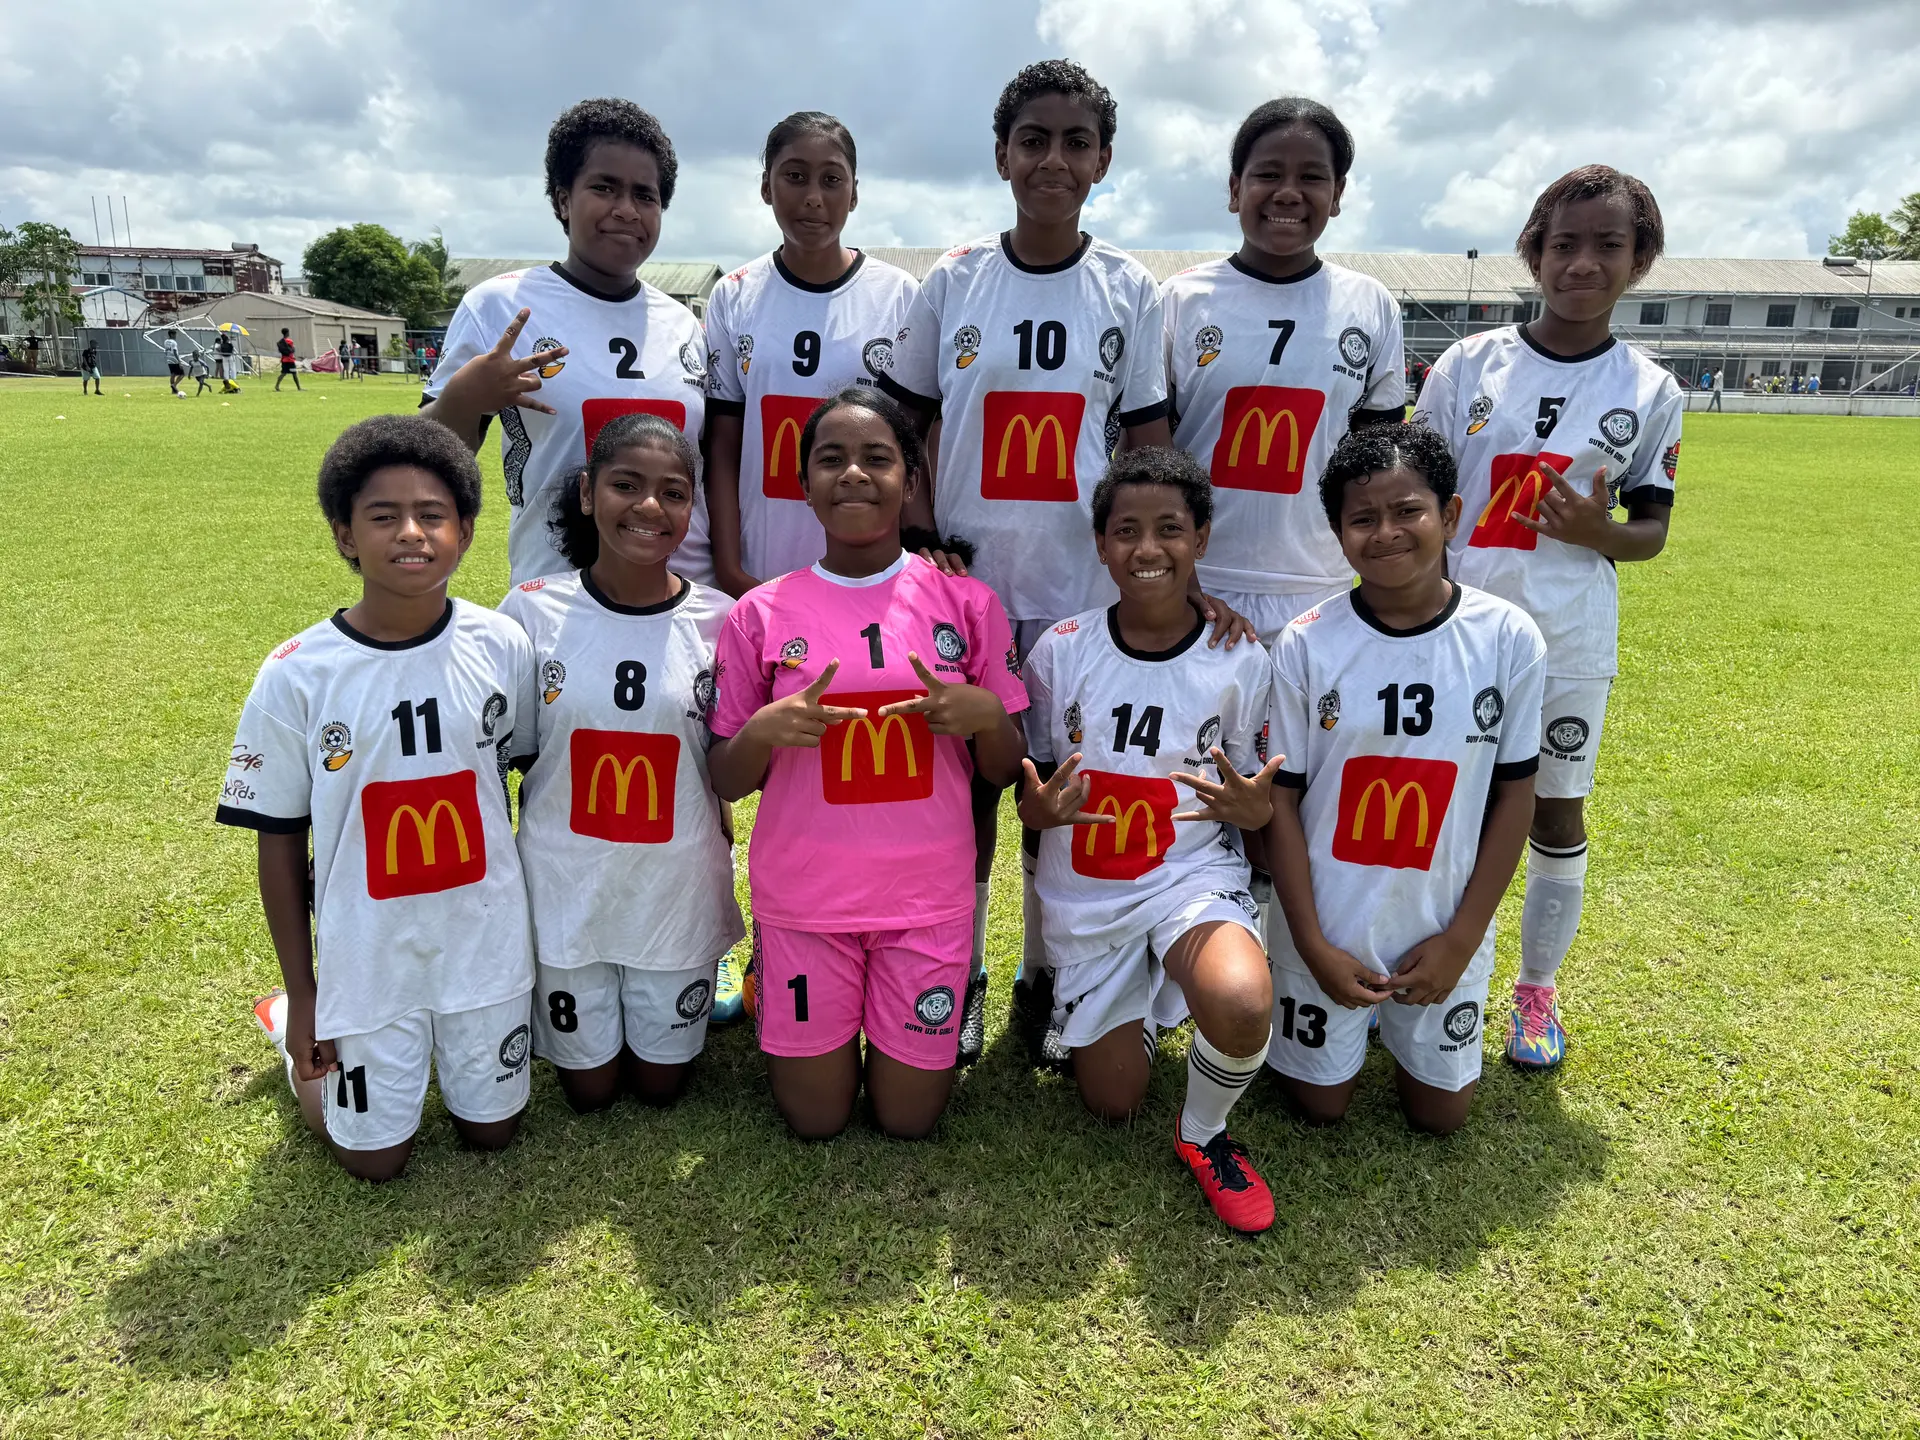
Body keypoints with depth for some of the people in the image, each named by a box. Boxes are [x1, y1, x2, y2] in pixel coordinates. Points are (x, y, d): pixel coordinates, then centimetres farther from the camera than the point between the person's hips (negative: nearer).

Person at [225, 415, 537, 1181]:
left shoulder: (502, 646, -11)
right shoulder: (295, 677, -15)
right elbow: (280, 843, -6)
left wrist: (533, 913, 7)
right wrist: (300, 993, -1)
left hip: (487, 940, 2)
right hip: (366, 958, -1)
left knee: (491, 1130, 18)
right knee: (375, 1156, 16)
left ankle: (451, 1032, 45)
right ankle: (294, 1027, 39)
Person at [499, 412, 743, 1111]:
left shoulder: (719, 620, -11)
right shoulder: (533, 611, -12)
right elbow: (510, 754, -3)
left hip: (678, 890, 0)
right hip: (565, 888, 0)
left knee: (662, 1083, 17)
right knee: (589, 1087, 18)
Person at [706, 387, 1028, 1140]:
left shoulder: (966, 602, -3)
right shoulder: (761, 614, -5)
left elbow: (1004, 771, 4)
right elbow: (725, 782, 1)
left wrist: (987, 717, -18)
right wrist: (763, 731, -21)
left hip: (928, 899, 1)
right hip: (803, 900, 0)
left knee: (908, 1118, 12)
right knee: (816, 1120, 12)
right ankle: (770, 984, 39)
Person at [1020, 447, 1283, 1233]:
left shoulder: (1242, 662, -8)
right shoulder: (1061, 650, -8)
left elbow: (1259, 800, 2)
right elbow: (1030, 794, 1)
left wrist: (1254, 809, -23)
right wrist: (1043, 807, -23)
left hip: (1194, 873, -1)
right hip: (1086, 895, 2)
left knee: (1243, 1006, -34)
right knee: (1112, 1104, 9)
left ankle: (1204, 1134, 0)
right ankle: (1137, 1010, 44)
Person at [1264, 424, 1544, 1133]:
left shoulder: (1508, 638, -12)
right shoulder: (1306, 643, -14)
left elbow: (1514, 796, -5)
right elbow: (1281, 801, -9)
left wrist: (1462, 938, -7)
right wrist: (1313, 945, -12)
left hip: (1443, 929, 1)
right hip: (1326, 924, -1)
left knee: (1439, 1113, 16)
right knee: (1321, 1103, 14)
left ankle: (1403, 1021, 43)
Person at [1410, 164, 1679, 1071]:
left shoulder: (1650, 394, 2)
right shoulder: (1469, 365, 1)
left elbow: (1652, 529, 7)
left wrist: (1601, 532, -17)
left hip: (1570, 642, 0)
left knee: (1559, 815, 8)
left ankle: (1537, 987, 27)